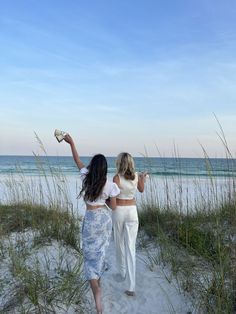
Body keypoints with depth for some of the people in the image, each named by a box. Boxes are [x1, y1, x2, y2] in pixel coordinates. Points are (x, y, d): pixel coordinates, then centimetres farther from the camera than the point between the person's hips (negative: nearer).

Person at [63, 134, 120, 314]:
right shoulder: (110, 185, -11)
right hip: (105, 218, 2)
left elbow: (78, 161, 5)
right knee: (100, 251, 21)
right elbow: (113, 207, -4)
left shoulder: (86, 177, -11)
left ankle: (96, 290, -8)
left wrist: (71, 142, 16)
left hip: (91, 219, -2)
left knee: (91, 254, 5)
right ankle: (97, 281, 42)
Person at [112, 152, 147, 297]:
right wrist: (143, 178, 36)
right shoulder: (136, 176, -2)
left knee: (119, 243, 19)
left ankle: (122, 273, 37)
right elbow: (141, 190, 18)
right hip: (132, 212, 3)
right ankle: (131, 286, -2)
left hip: (119, 212, -3)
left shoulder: (117, 178, -15)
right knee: (130, 248, 1)